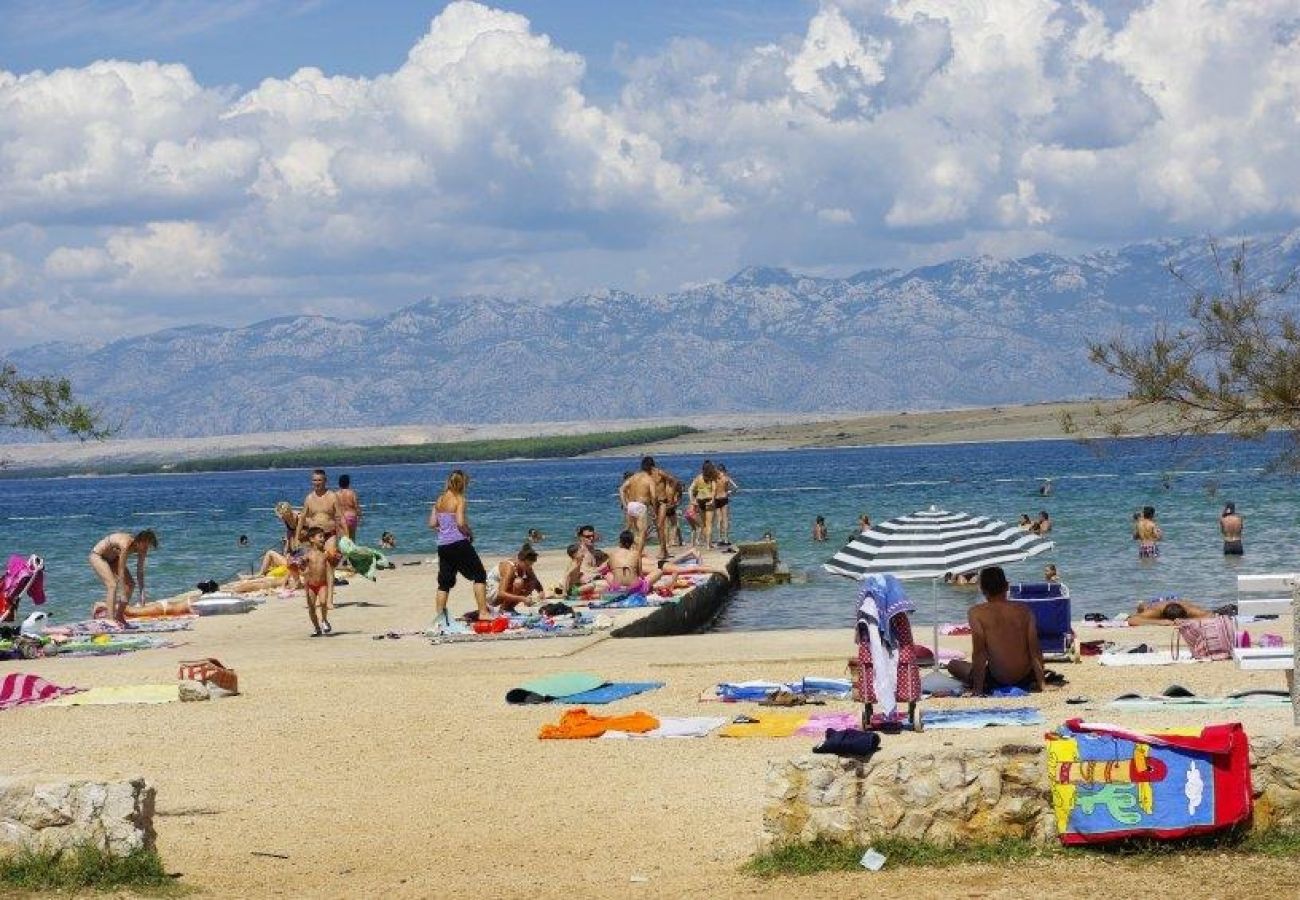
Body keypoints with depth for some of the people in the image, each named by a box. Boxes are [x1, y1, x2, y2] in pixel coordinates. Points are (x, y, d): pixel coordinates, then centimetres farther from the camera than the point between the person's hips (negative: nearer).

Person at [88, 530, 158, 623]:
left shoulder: (142, 549, -15)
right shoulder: (126, 545, -37)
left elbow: (140, 572, -7)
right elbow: (121, 572, -34)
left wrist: (142, 593, -12)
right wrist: (123, 595, -33)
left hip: (112, 558, 8)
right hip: (97, 556, -8)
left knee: (130, 584, -1)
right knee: (112, 585, -23)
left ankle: (119, 616, 9)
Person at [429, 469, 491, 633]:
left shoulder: (440, 500, 10)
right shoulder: (459, 499, -9)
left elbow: (432, 523, 8)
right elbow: (461, 523, -18)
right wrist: (470, 533, -2)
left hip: (443, 545, 6)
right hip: (459, 543, -6)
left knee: (445, 582, 11)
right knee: (480, 576, 4)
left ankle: (439, 619, 6)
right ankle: (483, 612, -2)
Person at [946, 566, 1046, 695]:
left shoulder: (976, 613, -10)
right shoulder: (1024, 610, -2)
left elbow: (978, 652, -14)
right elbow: (1035, 650, -4)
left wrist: (978, 689, -11)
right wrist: (1041, 683, 3)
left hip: (998, 680, -5)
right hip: (1025, 678, 5)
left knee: (953, 665, 17)